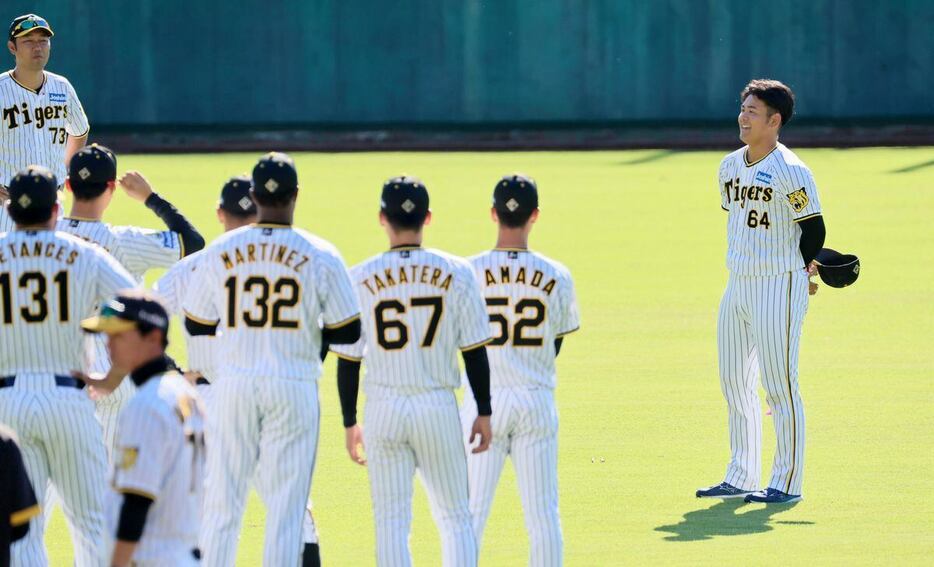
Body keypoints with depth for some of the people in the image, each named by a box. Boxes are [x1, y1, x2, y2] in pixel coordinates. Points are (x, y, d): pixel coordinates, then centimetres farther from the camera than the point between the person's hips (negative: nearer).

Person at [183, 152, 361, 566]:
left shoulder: (219, 252, 1)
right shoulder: (320, 256, -4)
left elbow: (194, 325, 9)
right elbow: (348, 331, -3)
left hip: (233, 388, 2)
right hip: (293, 389, -1)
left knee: (222, 503, 6)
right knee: (286, 505, 2)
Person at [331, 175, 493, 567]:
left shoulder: (360, 278, -2)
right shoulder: (455, 273, -2)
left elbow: (348, 359, 1)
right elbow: (474, 352, -1)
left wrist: (350, 422, 10)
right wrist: (483, 413, 8)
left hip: (383, 412, 0)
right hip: (438, 406, 0)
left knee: (391, 522, 4)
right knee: (455, 517, 9)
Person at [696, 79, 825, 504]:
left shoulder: (792, 173, -13)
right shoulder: (730, 166, 10)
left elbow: (814, 230, -9)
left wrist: (797, 272, 3)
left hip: (779, 287, -8)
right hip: (737, 285, 8)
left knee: (779, 386, -5)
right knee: (734, 384, 12)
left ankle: (787, 484, 1)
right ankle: (740, 480, 22)